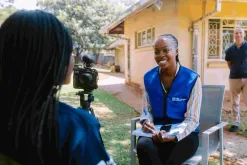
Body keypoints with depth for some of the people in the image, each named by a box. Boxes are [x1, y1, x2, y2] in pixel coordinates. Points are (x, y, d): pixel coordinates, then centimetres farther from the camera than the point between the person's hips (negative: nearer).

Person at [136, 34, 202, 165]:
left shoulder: (192, 79, -11)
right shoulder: (149, 78, 2)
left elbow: (192, 119, -11)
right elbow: (147, 109, 8)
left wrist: (174, 135, -28)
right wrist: (146, 122, -16)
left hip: (184, 133, -2)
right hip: (157, 131, 3)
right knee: (143, 146, -31)